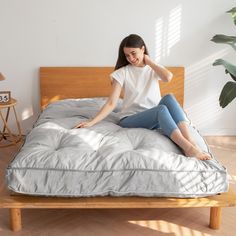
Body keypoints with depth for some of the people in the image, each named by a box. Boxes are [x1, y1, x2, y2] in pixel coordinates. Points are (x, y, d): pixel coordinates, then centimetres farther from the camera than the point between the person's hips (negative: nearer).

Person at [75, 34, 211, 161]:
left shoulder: (154, 68, 9)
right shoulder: (122, 72, 1)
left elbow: (168, 77, -16)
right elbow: (111, 103, -6)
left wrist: (149, 61, -2)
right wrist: (92, 122, -18)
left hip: (157, 118, 3)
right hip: (130, 119, -3)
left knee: (169, 98, -29)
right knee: (162, 109, -33)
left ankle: (191, 142, -39)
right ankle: (188, 148, -44)